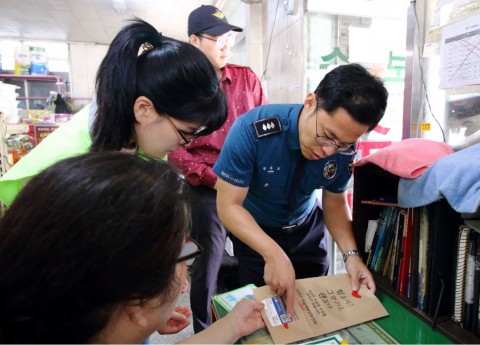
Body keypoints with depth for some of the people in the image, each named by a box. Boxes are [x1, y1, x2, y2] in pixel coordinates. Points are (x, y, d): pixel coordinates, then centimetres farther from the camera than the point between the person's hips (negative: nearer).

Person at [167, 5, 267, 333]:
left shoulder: (247, 78, 7)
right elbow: (173, 148, -7)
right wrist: (213, 179, -14)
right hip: (206, 191, -3)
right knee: (208, 265, 8)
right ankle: (204, 333, 33)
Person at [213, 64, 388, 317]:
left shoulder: (343, 149, -21)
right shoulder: (252, 130, -34)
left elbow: (335, 202, -6)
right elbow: (229, 205, -29)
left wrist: (350, 254, -21)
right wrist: (273, 254, -41)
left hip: (308, 227, 4)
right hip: (253, 230, -3)